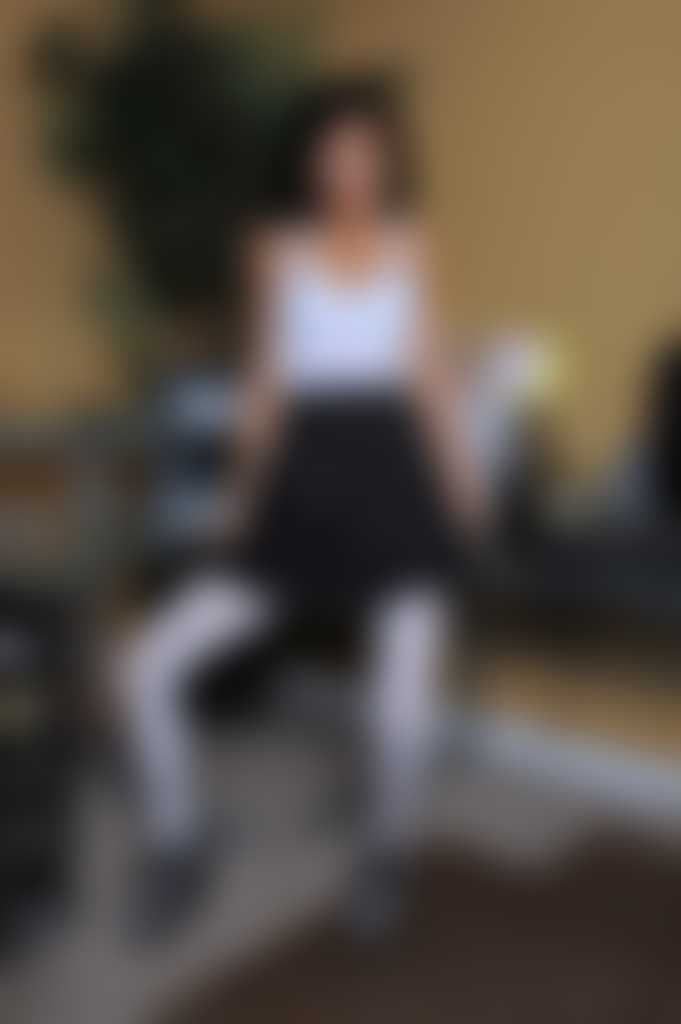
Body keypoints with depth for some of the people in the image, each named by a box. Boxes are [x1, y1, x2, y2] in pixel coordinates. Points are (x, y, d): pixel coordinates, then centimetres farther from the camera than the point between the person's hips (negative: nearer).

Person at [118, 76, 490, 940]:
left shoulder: (411, 244, 10)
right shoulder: (277, 248, 8)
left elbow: (429, 368, 11)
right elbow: (266, 380, 12)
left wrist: (461, 475, 4)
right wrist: (246, 491, 12)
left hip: (391, 478, 0)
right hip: (301, 488, 1)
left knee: (402, 711, -17)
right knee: (152, 661, -13)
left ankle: (388, 848, 17)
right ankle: (173, 849, 11)